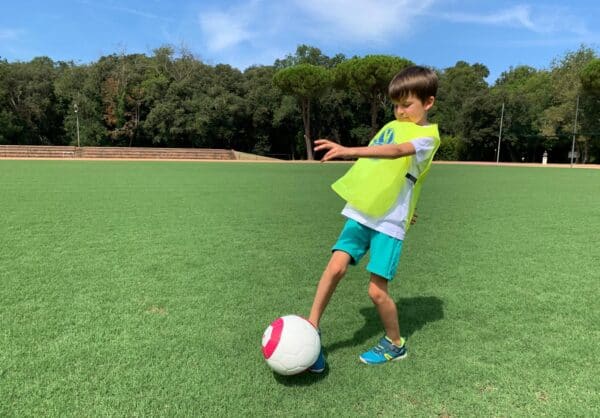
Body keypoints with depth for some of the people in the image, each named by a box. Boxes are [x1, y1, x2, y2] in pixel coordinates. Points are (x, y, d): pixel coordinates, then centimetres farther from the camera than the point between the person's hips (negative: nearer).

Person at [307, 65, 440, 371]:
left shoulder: (427, 137, -8)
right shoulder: (392, 127, 14)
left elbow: (395, 152, -29)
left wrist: (349, 151, -42)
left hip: (390, 221, -5)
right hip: (362, 212, 5)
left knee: (376, 290, -5)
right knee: (336, 267, -10)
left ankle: (395, 344, 21)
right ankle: (312, 327, 6)